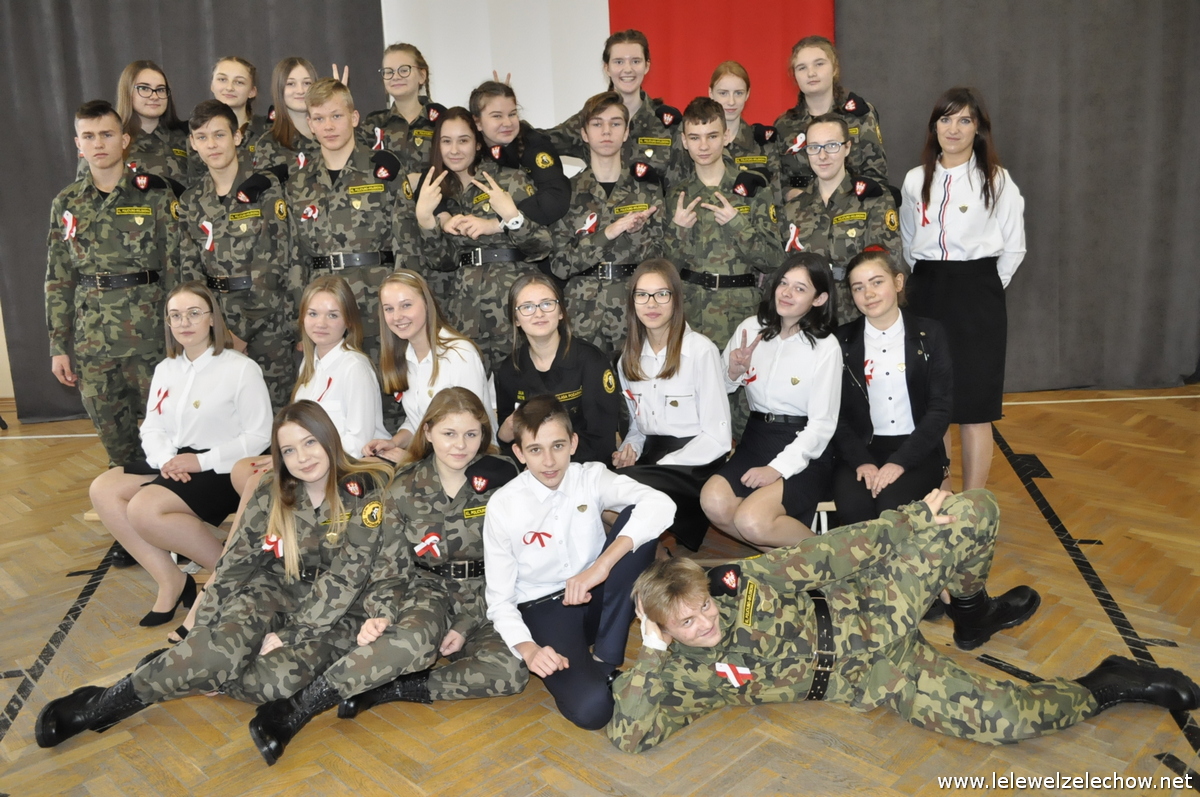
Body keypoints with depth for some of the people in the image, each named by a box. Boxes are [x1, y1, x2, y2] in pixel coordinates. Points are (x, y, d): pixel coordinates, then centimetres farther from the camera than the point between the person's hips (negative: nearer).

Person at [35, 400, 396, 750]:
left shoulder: (366, 489, -12)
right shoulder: (271, 494, 1)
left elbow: (347, 575, -15)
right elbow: (234, 563, 2)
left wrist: (290, 635, -17)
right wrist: (202, 630, -7)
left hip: (331, 611, -2)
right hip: (273, 591, 2)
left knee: (276, 680, -33)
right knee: (226, 646, -32)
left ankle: (179, 669, -10)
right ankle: (100, 705, -15)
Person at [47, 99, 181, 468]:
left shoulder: (154, 195, -1)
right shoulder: (66, 204, 9)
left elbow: (177, 267, -2)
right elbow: (58, 281, 10)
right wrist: (58, 346, 7)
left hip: (149, 335, -3)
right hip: (91, 340, 3)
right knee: (112, 434, 10)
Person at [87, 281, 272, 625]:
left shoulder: (241, 368, -10)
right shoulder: (165, 369, 12)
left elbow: (260, 436, -13)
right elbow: (152, 428, 11)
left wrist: (202, 461, -19)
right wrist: (166, 459, -11)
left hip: (222, 469, -8)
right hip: (174, 463, 8)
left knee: (144, 508, -27)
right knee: (102, 490, -11)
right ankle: (169, 579, -7)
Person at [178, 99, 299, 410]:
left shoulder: (266, 188, -4)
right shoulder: (191, 201, 10)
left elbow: (275, 262, -8)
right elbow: (190, 269, 8)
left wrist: (243, 332, -8)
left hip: (268, 323, -4)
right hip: (216, 326, 4)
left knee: (274, 405, -1)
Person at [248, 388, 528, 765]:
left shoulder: (500, 482, -6)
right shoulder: (407, 487, -2)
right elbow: (391, 562, -1)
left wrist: (467, 626, -12)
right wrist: (382, 614, -20)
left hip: (483, 596, 1)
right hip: (427, 588, -1)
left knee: (513, 670, -30)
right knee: (416, 638, -39)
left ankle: (386, 690, -24)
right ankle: (297, 709, -34)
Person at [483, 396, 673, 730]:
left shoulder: (591, 478, -9)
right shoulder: (502, 507, -12)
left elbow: (660, 505, -28)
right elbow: (500, 599, -7)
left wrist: (601, 566, -39)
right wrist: (529, 649, -27)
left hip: (596, 597, 4)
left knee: (639, 522, -25)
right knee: (590, 707, -33)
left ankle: (605, 659, -15)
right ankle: (583, 672, 4)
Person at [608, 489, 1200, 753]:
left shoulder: (738, 579, -7)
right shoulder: (683, 672, -10)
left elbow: (817, 559, -2)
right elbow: (630, 737, -18)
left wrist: (919, 523, -4)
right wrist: (650, 657, -25)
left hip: (868, 610, 3)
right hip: (865, 677, -2)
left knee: (974, 511, -12)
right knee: (1002, 718, -25)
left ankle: (972, 613, 18)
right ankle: (1102, 688, 8)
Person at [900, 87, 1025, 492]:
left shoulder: (996, 180, -1)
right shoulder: (915, 180, 8)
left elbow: (1013, 249, 3)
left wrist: (985, 289, 3)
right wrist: (929, 281, 13)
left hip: (976, 297, -3)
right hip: (925, 294, 4)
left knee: (973, 410, -3)